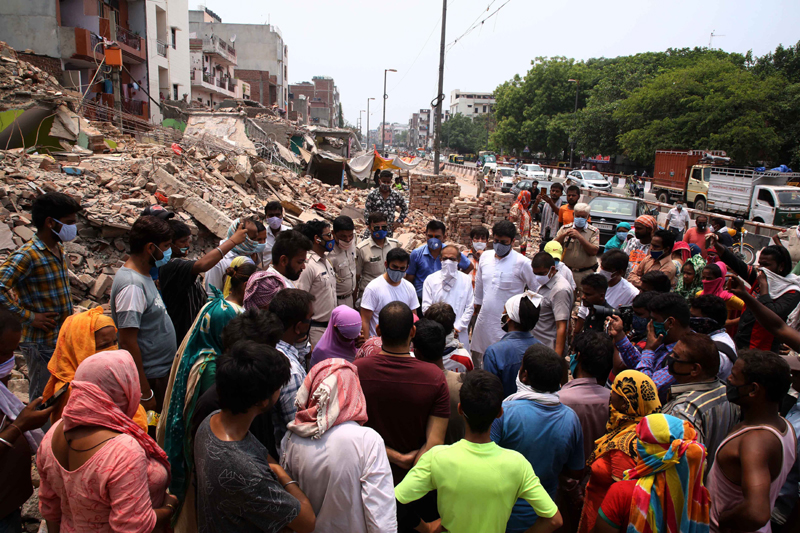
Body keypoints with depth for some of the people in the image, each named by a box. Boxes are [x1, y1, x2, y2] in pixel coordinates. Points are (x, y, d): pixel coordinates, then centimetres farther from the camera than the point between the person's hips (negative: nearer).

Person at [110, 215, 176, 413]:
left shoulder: (143, 275, 6)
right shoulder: (132, 286, -24)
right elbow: (128, 342, -25)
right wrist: (145, 392, -22)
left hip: (162, 369, 9)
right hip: (151, 377, -9)